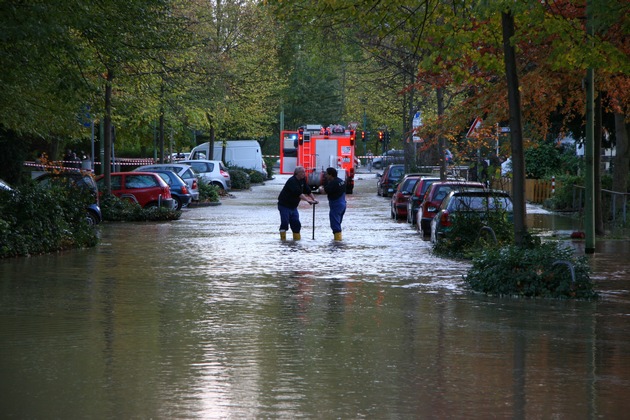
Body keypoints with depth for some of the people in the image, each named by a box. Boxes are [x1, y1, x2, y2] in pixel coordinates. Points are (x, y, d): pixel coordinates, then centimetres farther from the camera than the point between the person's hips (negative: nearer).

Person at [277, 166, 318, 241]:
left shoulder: (302, 180, 4)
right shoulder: (292, 181, -23)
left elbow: (308, 191, 11)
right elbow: (298, 193, -33)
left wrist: (314, 199, -2)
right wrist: (308, 200, -38)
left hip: (293, 206, 8)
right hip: (284, 205, -8)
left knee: (296, 223, 3)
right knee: (285, 222, -9)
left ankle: (297, 237, 9)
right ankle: (283, 237, -1)